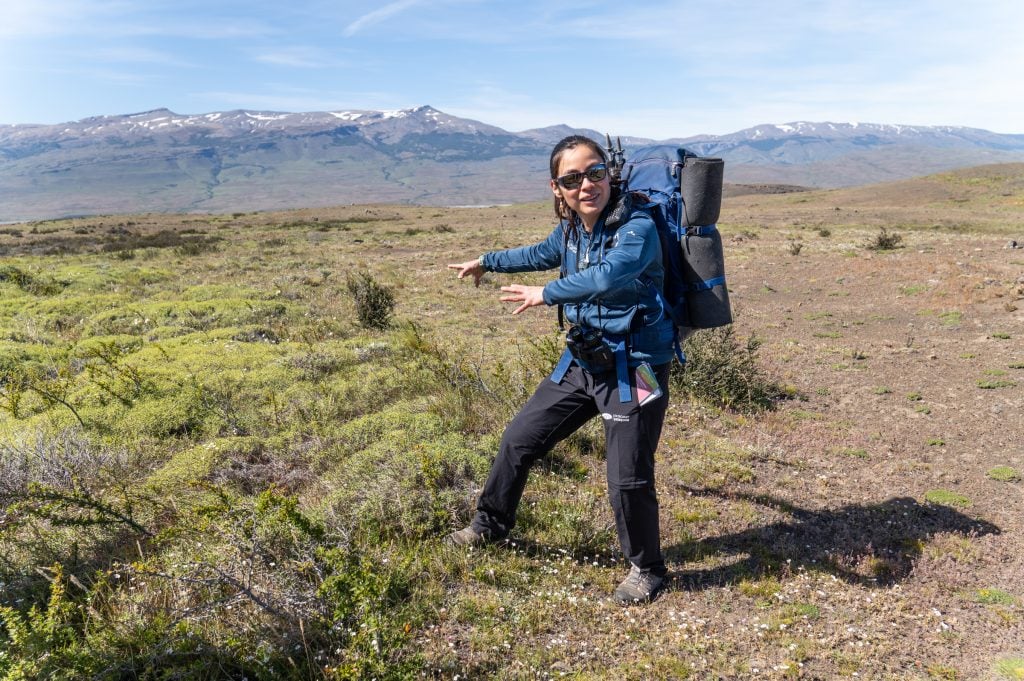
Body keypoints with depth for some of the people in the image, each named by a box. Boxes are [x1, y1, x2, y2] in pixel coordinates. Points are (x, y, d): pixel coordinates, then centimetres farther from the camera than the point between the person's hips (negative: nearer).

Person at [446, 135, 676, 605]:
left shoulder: (637, 227, -19)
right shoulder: (571, 229, 4)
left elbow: (607, 275, -40)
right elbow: (543, 254, 27)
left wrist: (547, 294, -30)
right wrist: (488, 262, 38)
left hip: (633, 370, -7)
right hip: (582, 362, 7)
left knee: (627, 480, -5)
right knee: (518, 439, 14)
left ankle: (647, 569, 24)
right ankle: (491, 525, 38)